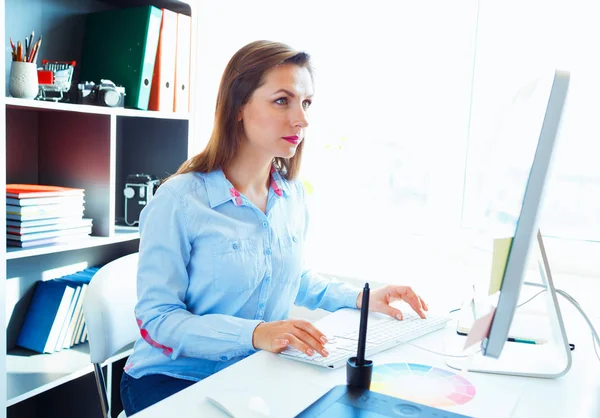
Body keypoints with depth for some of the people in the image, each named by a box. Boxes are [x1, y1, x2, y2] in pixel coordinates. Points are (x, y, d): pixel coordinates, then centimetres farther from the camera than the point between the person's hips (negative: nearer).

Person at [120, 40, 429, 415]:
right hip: (173, 379, -4)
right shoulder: (180, 200, -18)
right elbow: (157, 319, -18)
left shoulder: (293, 194, 1)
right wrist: (254, 333, -30)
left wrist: (359, 298, 4)